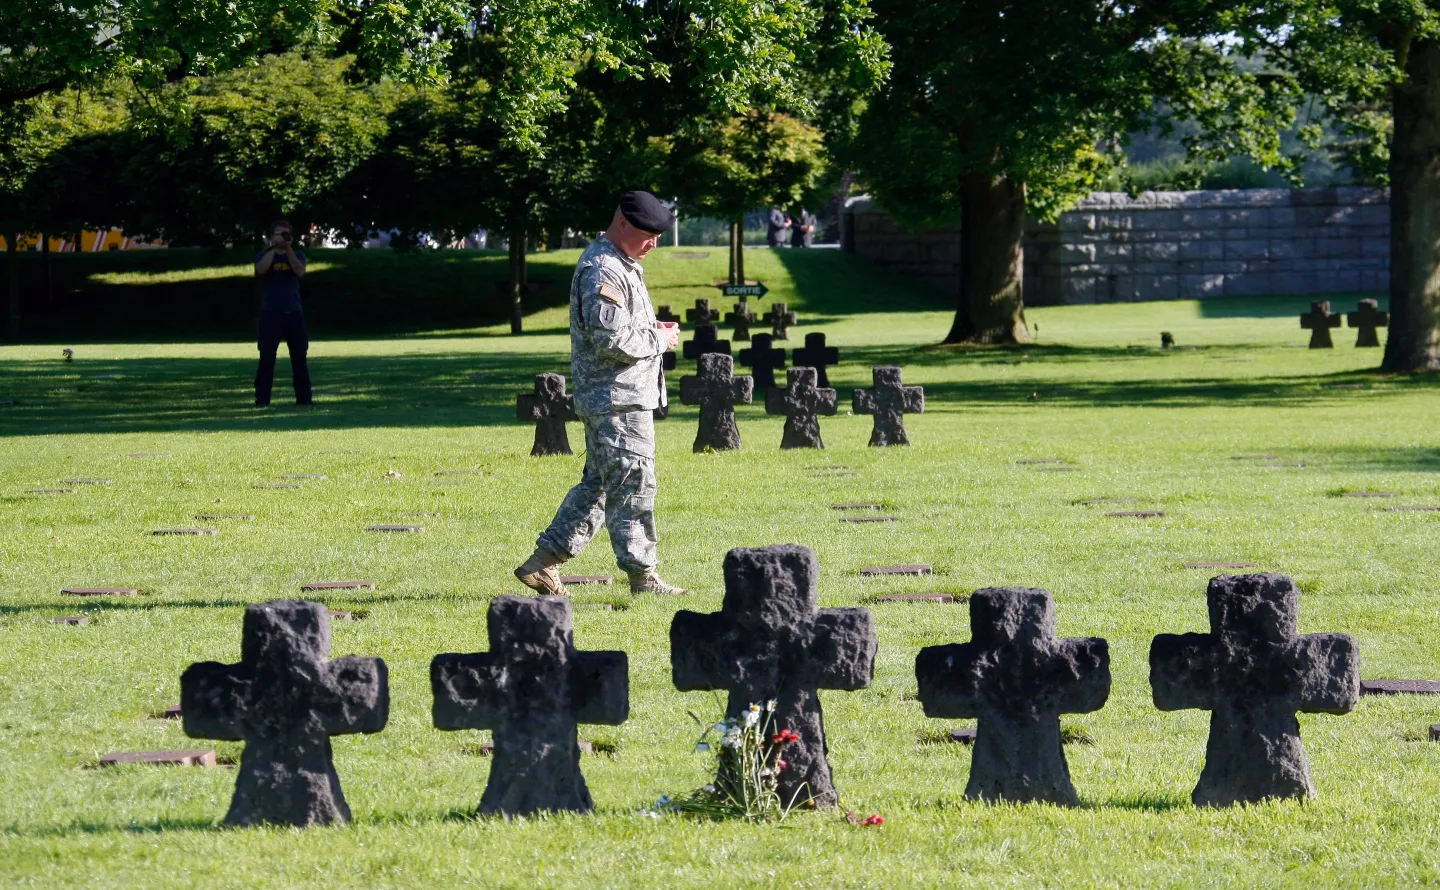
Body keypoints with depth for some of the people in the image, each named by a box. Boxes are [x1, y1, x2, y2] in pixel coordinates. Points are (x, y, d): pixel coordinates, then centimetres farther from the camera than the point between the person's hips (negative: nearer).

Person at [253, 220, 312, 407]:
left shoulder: (297, 255, 10)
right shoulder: (264, 256, 7)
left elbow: (300, 271, -11)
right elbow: (261, 269, -15)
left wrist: (288, 248, -15)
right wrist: (274, 248, -13)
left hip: (294, 313, 1)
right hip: (270, 314, -1)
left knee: (299, 357, 2)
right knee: (267, 358, -4)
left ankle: (304, 397, 7)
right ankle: (262, 399, -4)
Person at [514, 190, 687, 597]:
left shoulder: (621, 265, 18)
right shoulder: (602, 269, -16)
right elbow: (610, 338, -24)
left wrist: (652, 330, 11)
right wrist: (659, 340, -12)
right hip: (618, 399, -11)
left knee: (598, 484, 13)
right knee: (633, 487, -4)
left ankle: (542, 563, 14)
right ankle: (642, 575, 2)